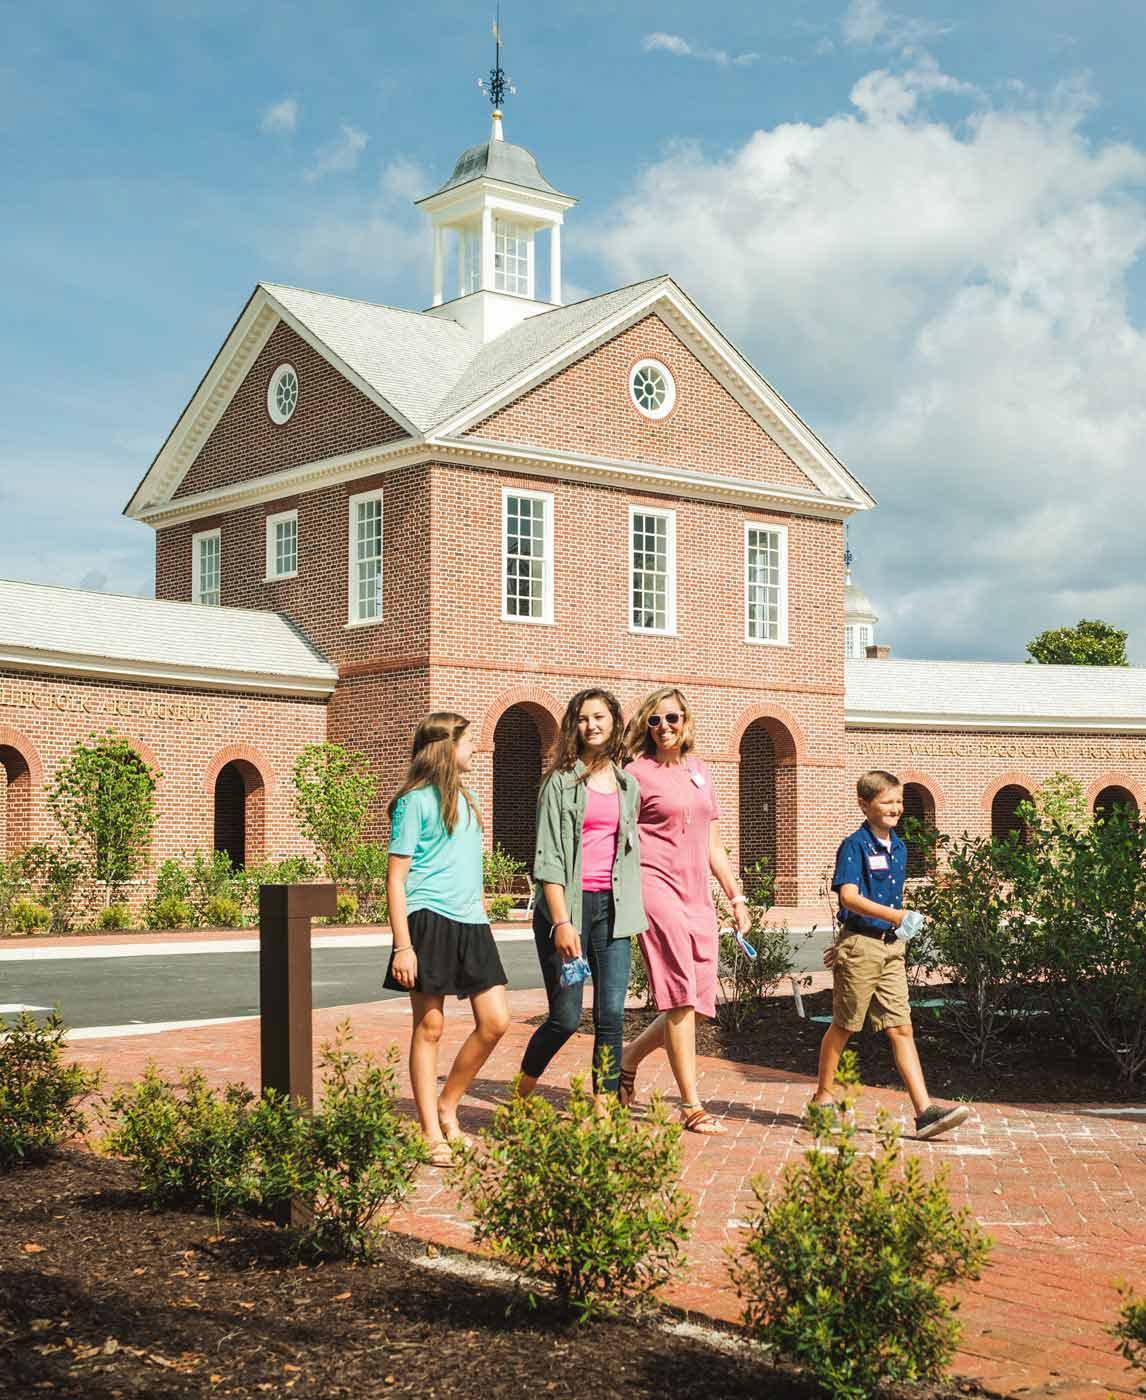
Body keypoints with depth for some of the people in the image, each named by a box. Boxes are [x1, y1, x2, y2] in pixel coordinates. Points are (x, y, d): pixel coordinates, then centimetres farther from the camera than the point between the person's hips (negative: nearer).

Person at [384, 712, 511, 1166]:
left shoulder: (464, 800, 17)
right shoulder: (415, 801, -6)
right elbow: (396, 878, -9)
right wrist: (402, 946, -14)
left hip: (471, 924, 7)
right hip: (429, 922, -7)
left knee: (495, 1021, 1)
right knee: (429, 1028, 0)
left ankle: (447, 1108, 18)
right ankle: (431, 1134, 7)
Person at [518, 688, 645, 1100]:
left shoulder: (629, 785, 14)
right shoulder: (561, 782, 0)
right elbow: (548, 858, -6)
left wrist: (632, 912, 10)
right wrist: (561, 922, -15)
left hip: (613, 907, 4)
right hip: (567, 904, -4)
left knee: (611, 1016, -3)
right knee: (565, 1018, -2)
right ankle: (521, 1096, 21)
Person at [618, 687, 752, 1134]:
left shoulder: (700, 773, 18)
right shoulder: (637, 774, 0)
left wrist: (736, 899, 18)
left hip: (698, 894, 7)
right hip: (657, 885, -6)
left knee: (698, 1003, 4)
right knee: (681, 997, -11)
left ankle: (628, 1059, 25)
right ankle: (691, 1106, -5)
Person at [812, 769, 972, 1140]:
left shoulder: (899, 849, 12)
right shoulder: (854, 845, -11)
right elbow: (849, 897, -22)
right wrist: (892, 915, -31)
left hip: (891, 946, 6)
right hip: (859, 943, -6)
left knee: (901, 1028, 0)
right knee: (844, 1025, 6)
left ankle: (924, 1110, -6)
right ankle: (823, 1096, 22)